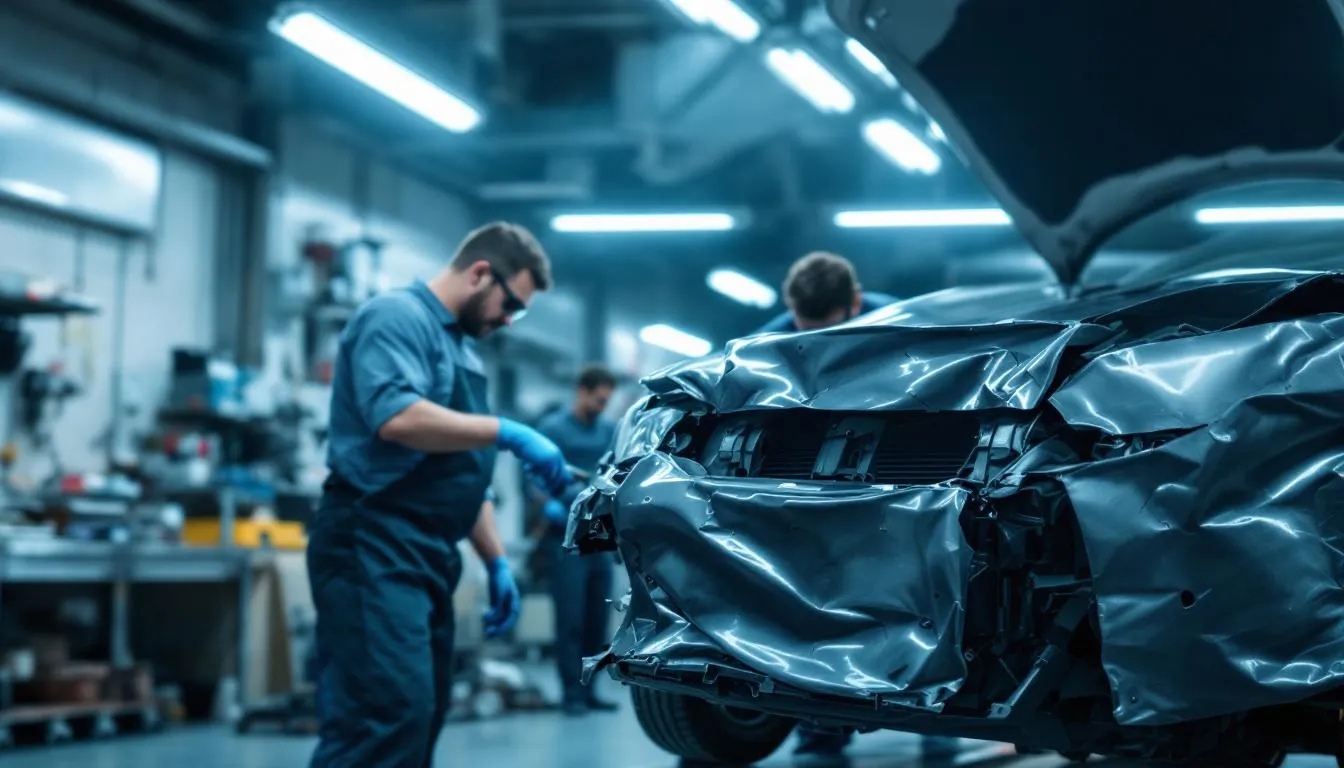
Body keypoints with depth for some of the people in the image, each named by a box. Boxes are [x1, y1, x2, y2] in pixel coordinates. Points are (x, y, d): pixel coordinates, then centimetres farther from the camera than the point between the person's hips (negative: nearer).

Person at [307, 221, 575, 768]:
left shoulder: (463, 349, 23)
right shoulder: (396, 316, -7)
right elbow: (396, 417, -25)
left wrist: (497, 562, 21)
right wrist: (506, 433, -20)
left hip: (427, 555, 10)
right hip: (374, 545, -10)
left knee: (420, 718, 8)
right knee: (387, 716, -20)